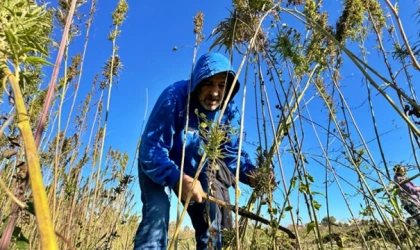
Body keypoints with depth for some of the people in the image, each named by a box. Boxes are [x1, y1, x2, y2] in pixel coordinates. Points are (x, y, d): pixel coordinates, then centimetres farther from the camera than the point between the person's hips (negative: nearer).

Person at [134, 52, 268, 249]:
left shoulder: (230, 112, -16)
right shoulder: (174, 97, -31)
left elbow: (232, 152, -9)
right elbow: (151, 148, -33)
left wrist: (250, 174, -29)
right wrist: (177, 178, -48)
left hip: (197, 168, 5)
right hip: (158, 166, -4)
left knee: (210, 219, 3)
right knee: (157, 215, -23)